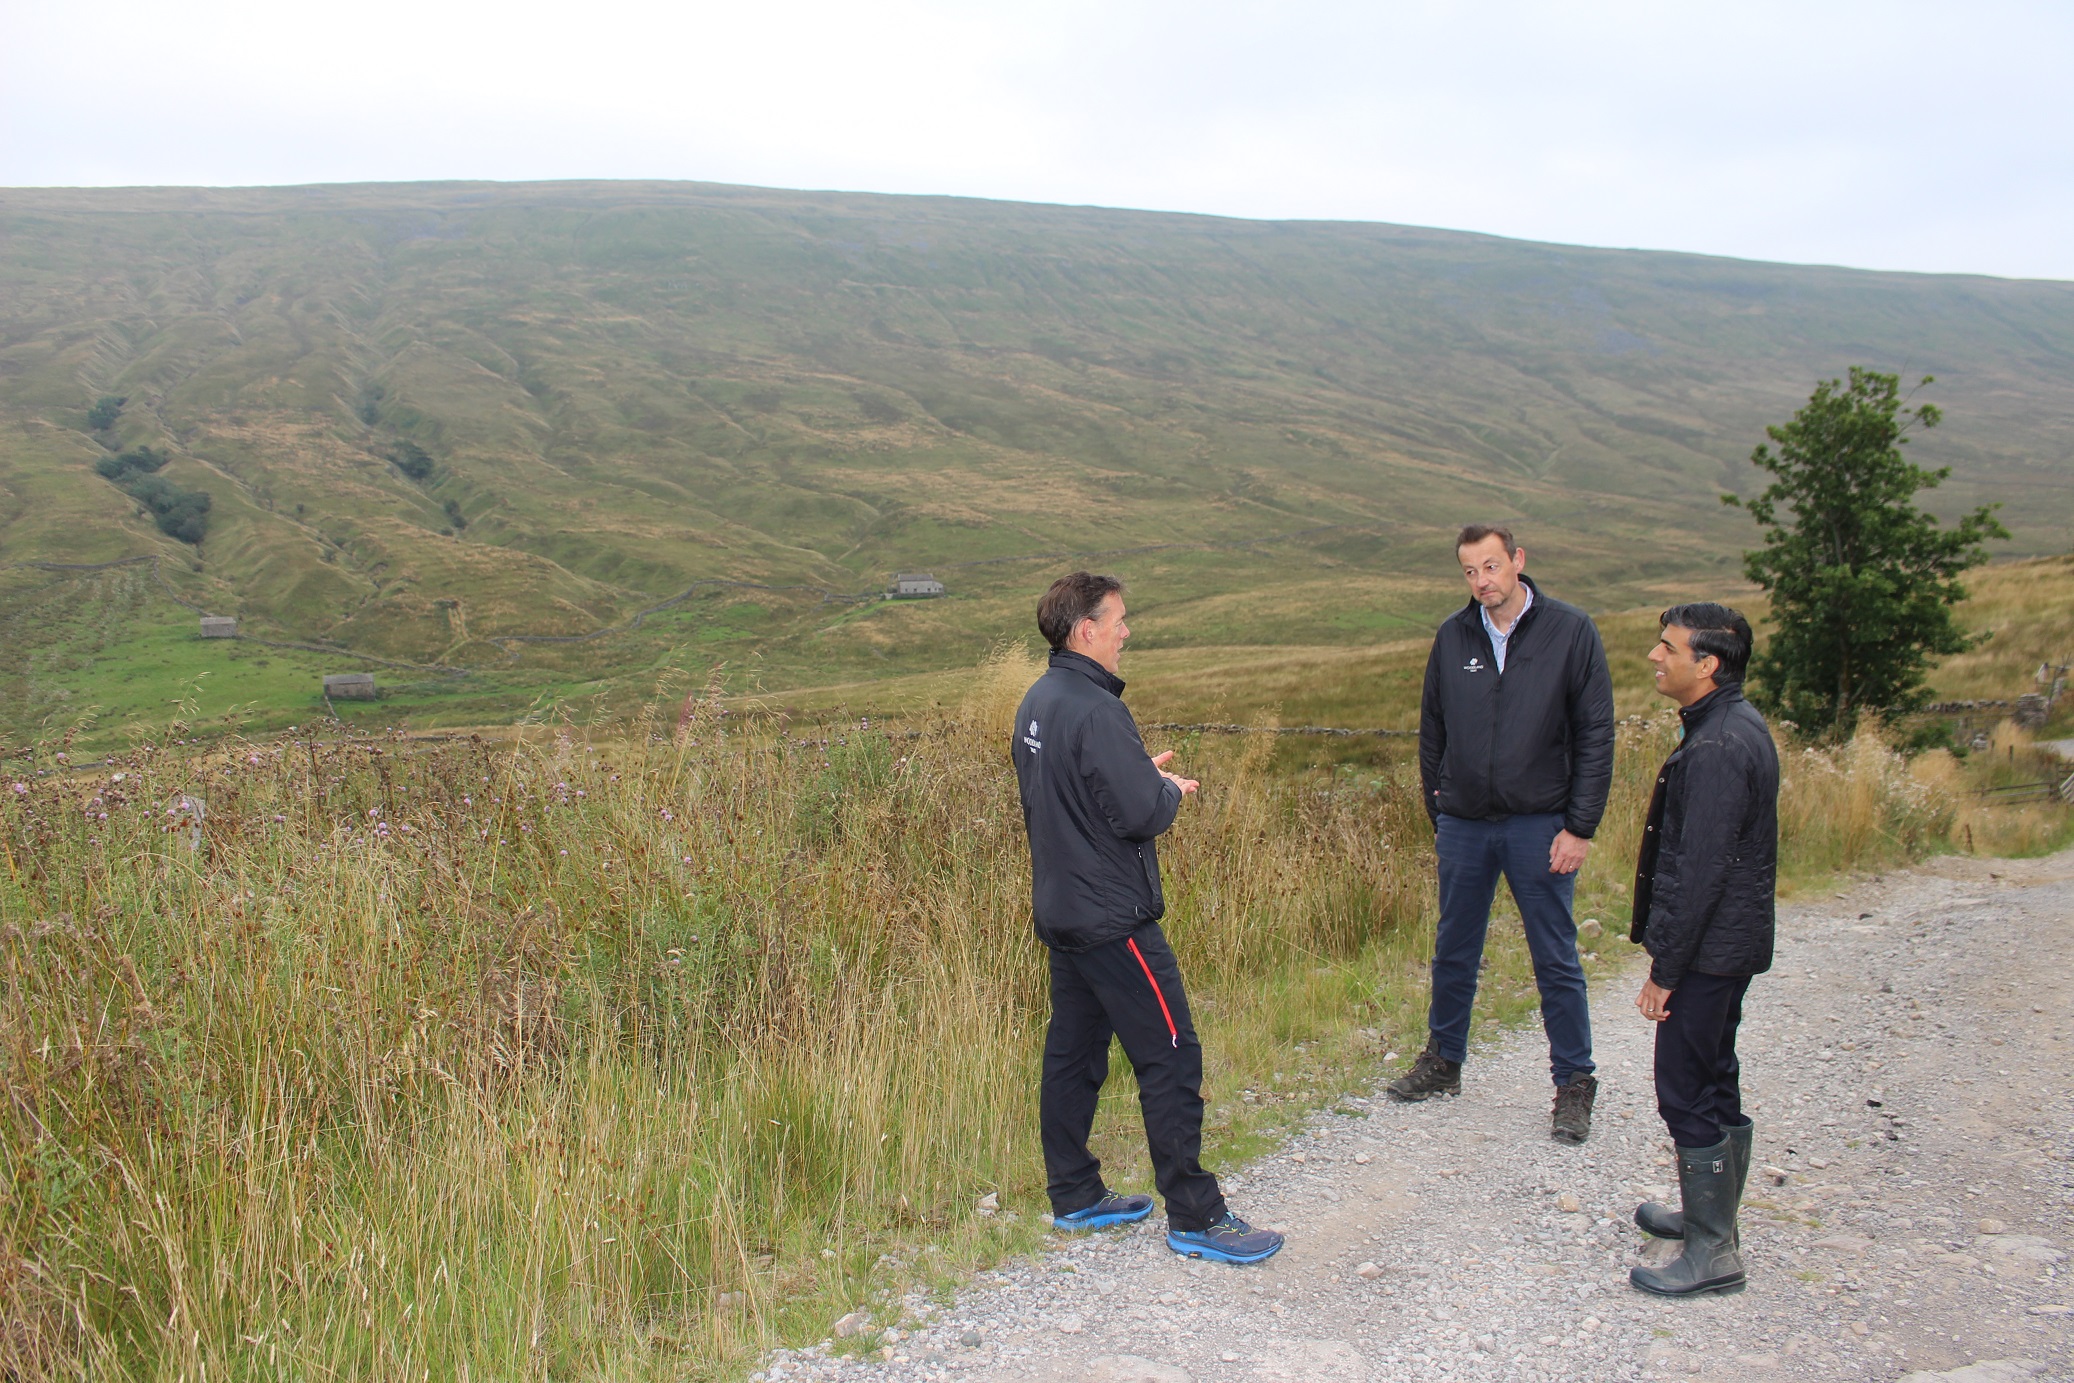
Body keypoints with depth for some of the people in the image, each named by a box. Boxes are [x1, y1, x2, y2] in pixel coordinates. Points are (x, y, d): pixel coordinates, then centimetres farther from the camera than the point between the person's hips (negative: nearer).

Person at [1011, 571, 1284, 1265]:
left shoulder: (1036, 703, 8)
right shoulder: (1094, 711, -21)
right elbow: (1140, 814, -23)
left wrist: (1142, 773, 10)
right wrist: (1171, 790, -2)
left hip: (1060, 912, 10)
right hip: (1113, 918, -10)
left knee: (1073, 1053, 15)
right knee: (1171, 1057, -3)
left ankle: (1074, 1197, 25)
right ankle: (1195, 1218, 4)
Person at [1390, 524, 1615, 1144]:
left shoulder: (1570, 631, -6)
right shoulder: (1453, 637, 4)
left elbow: (1595, 735, -6)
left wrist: (1580, 826, -10)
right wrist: (1437, 813, 10)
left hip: (1539, 826, -3)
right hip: (1464, 825, 3)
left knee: (1556, 960, 4)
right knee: (1454, 952, 14)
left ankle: (1574, 1084, 17)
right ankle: (1443, 1061, 31)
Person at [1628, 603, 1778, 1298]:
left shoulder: (1716, 748, -23)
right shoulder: (1740, 726, 10)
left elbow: (1699, 871, -24)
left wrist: (1665, 968, -19)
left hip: (1708, 951, -10)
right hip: (1732, 946, 10)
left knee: (1687, 1093, -3)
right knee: (1715, 1084, 19)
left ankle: (1713, 1253, 5)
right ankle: (1712, 1215, 33)